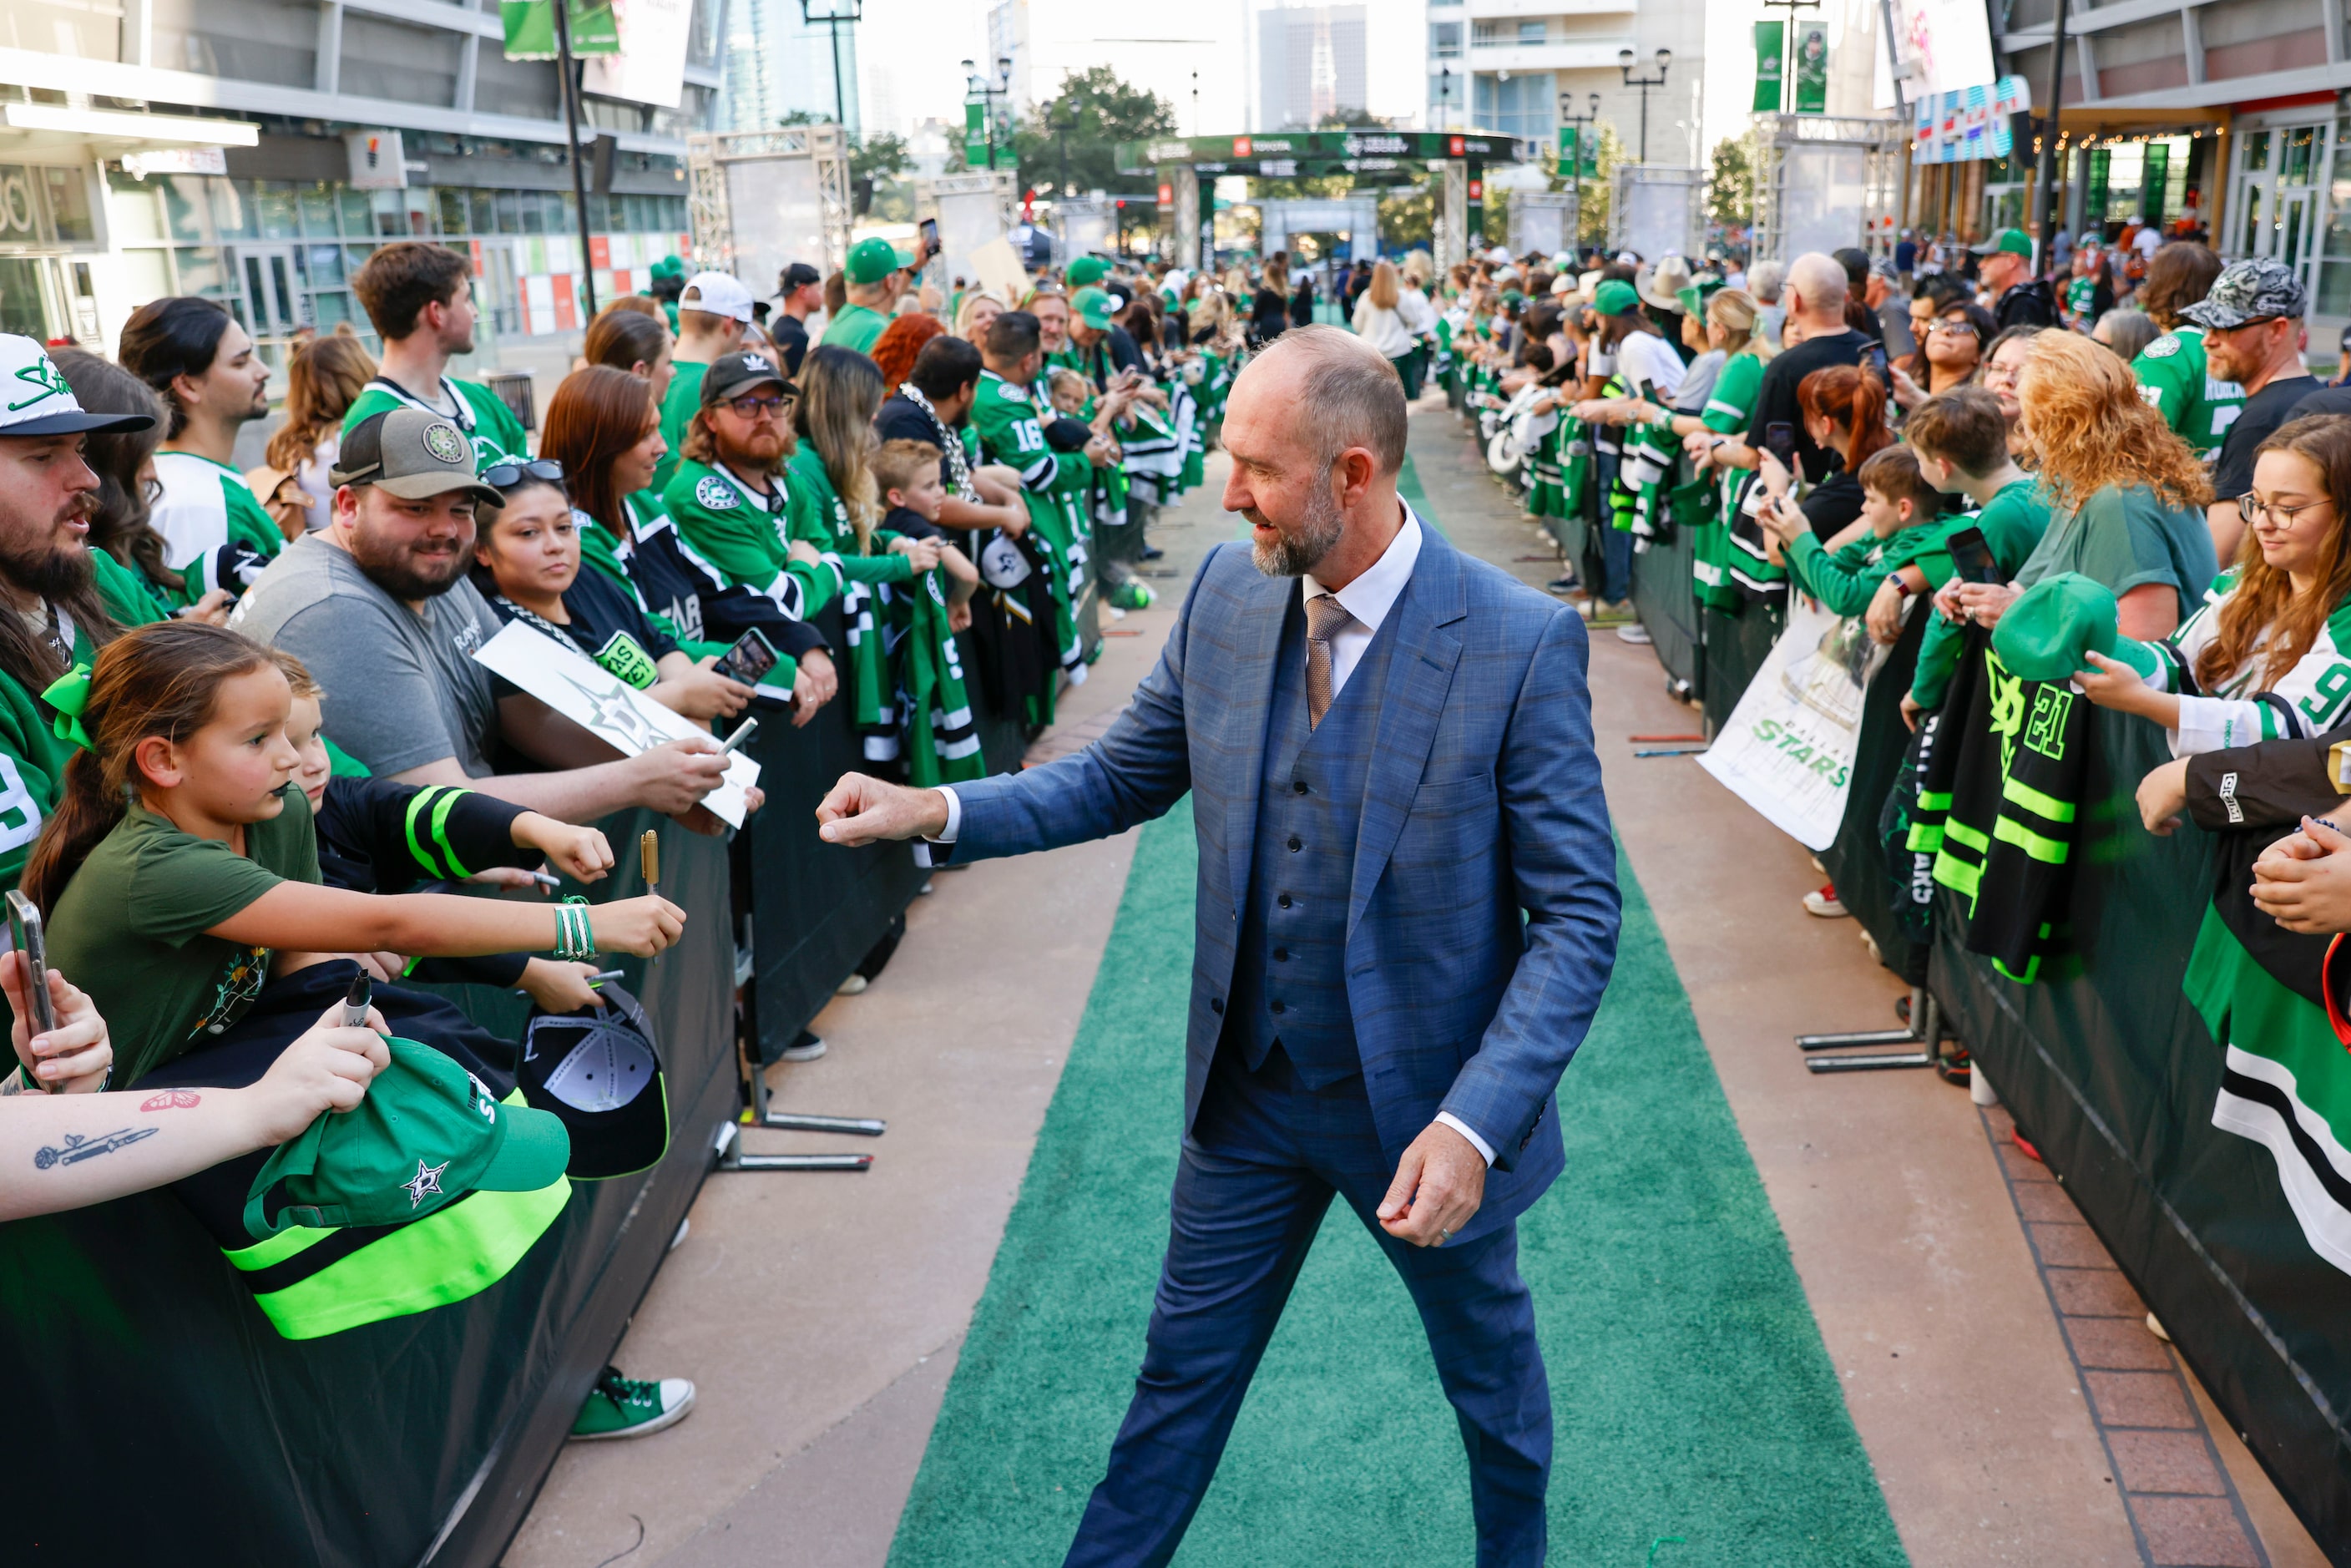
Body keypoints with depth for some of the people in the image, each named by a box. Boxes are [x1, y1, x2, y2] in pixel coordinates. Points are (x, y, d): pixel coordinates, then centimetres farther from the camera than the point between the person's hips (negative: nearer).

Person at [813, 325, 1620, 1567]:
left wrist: (1476, 1123, -28)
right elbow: (1123, 775, 5)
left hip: (1427, 1101, -3)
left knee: (1491, 1379, 23)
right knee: (1183, 1372, 20)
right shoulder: (1227, 593, -7)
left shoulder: (1520, 643, -22)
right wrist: (938, 810, -10)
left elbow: (1577, 915, -19)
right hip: (1247, 1088, 3)